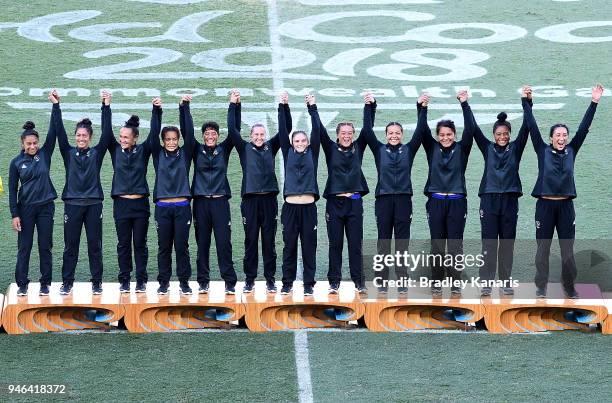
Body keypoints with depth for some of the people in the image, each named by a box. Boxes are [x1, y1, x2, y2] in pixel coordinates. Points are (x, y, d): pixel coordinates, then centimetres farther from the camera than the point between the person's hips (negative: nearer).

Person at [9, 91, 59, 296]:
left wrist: (55, 105, -13)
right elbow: (12, 190, 0)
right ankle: (22, 284, 8)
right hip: (25, 208, -1)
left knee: (45, 247, 4)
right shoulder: (17, 162, -1)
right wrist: (14, 214, -6)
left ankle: (45, 284, 11)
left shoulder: (44, 154, 2)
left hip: (46, 206, 1)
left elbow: (53, 131, -6)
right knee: (24, 248, 2)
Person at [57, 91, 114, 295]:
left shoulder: (96, 153, 6)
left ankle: (96, 282, 9)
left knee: (95, 245, 3)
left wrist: (106, 106, -8)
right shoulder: (69, 153, 7)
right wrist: (56, 106, -7)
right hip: (72, 205, 0)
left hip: (93, 205, 0)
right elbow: (60, 132, -1)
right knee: (70, 245, 4)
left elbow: (106, 133, -3)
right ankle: (67, 282, 10)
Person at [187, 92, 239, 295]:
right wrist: (185, 108, -4)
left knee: (224, 243, -5)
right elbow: (186, 131, 1)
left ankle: (230, 282, -5)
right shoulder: (197, 150, 8)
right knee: (202, 244, 4)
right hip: (200, 201, 1)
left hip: (220, 201, -1)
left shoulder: (223, 149, 8)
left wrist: (234, 105, -5)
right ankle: (203, 282, 9)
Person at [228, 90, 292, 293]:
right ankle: (249, 280, 7)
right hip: (250, 199, -1)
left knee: (269, 241, 4)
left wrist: (285, 107, -2)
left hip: (269, 198, 1)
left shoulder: (271, 147, 12)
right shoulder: (244, 148, 8)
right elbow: (232, 129, -1)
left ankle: (270, 280, 8)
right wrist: (233, 105, -5)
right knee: (250, 241, 2)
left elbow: (286, 128, 8)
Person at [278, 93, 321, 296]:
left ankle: (309, 284, 8)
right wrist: (282, 107, -2)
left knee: (309, 247, 3)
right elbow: (282, 131, 3)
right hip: (290, 206, 0)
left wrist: (312, 108, -1)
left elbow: (316, 131, 2)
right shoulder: (288, 153, 8)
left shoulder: (312, 154, 8)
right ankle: (287, 283, 11)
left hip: (308, 207, 0)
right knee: (289, 247, 4)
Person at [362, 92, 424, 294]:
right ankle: (383, 281, 7)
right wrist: (369, 107, -8)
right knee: (383, 242, 3)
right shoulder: (379, 150, 6)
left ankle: (402, 281, 6)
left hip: (403, 199, 0)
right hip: (383, 199, 0)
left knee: (402, 242, 2)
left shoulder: (409, 150, 7)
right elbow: (368, 130, -2)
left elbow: (420, 131, -1)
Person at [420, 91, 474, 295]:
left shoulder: (461, 149, 3)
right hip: (436, 201, 1)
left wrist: (465, 104, -17)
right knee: (436, 245, 5)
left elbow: (470, 129, -10)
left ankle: (455, 283, 6)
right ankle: (436, 283, 11)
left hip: (456, 202, -1)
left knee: (455, 245, 1)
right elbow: (423, 130, -5)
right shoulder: (432, 148, 6)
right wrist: (422, 108, -16)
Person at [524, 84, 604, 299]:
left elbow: (583, 128, 4)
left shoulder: (571, 151, 7)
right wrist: (526, 102, -4)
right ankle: (541, 288, 9)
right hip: (545, 205, -2)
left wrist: (594, 103, 0)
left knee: (568, 250, 5)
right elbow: (532, 127, -1)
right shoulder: (543, 151, 3)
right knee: (543, 249, 3)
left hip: (566, 206, 2)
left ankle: (569, 287, 14)